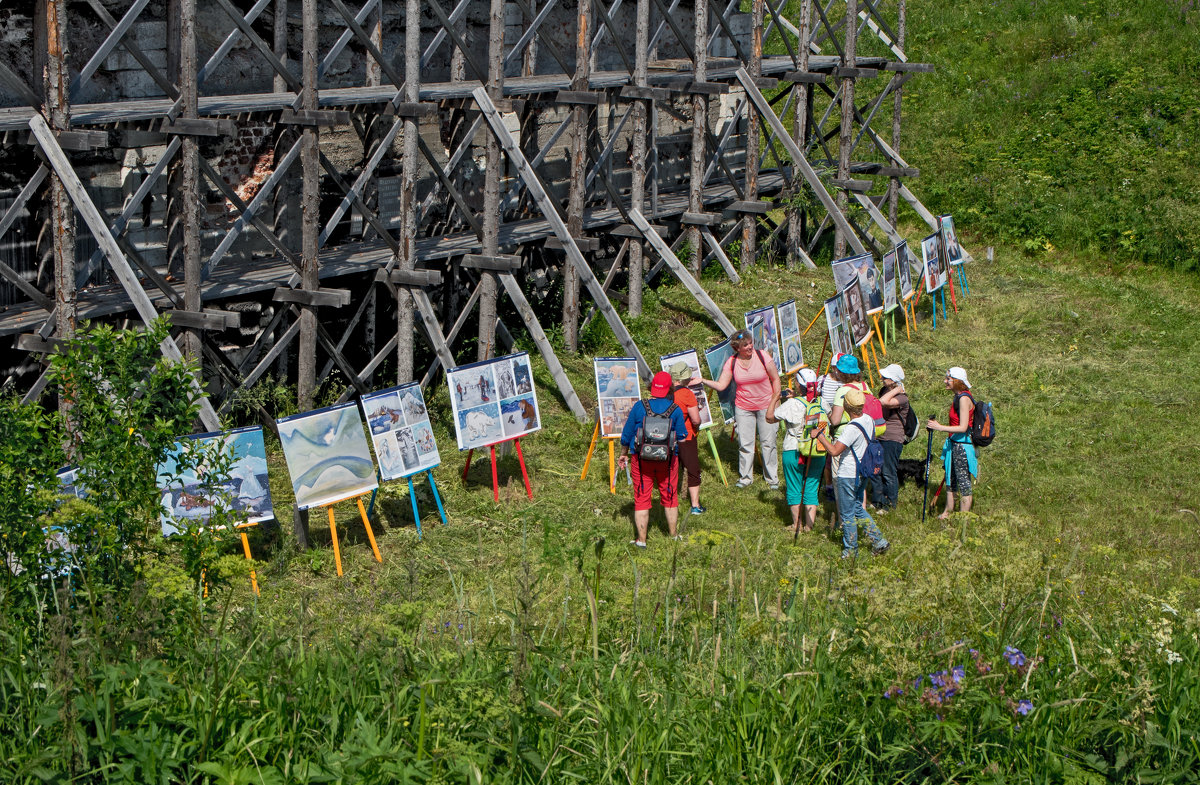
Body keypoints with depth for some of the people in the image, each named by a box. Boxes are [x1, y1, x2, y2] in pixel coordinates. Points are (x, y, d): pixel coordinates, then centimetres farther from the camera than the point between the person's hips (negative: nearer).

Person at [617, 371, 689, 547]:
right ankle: (673, 534, 29)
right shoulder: (675, 409, -8)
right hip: (668, 460, 1)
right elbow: (682, 437, 0)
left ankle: (641, 539, 9)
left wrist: (623, 454, 14)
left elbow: (627, 434, -1)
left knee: (641, 499, 7)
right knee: (669, 497, 17)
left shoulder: (639, 407, -9)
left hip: (641, 460, -1)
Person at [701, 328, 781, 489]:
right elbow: (721, 385, -7)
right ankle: (745, 477, 20)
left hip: (766, 406, -2)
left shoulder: (762, 356, -11)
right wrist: (702, 381, -19)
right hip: (743, 407, 2)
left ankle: (772, 478, 16)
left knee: (768, 443, 3)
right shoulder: (731, 363, -6)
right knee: (745, 444, 4)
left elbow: (775, 379, -3)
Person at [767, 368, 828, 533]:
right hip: (817, 455, 4)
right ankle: (809, 524, 14)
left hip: (794, 452, -3)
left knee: (794, 489, 10)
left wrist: (776, 399, 3)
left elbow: (770, 417, -13)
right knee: (812, 489, 13)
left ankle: (797, 524, 15)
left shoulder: (794, 404, -18)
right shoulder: (821, 403, -5)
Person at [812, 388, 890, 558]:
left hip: (848, 476, -9)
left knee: (847, 515, 7)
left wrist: (819, 435, -18)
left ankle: (850, 550, 17)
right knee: (858, 509, 23)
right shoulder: (869, 420, -1)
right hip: (863, 474, 9)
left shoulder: (851, 428, -27)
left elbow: (834, 451, -30)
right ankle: (879, 540, 20)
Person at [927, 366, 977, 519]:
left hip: (962, 445, -10)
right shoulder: (957, 397, 11)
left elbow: (963, 427, -23)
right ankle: (948, 511, 29)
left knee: (963, 482, -2)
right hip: (954, 444, 10)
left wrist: (940, 427, -26)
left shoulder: (964, 399, -19)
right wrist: (948, 439, 24)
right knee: (951, 478, 18)